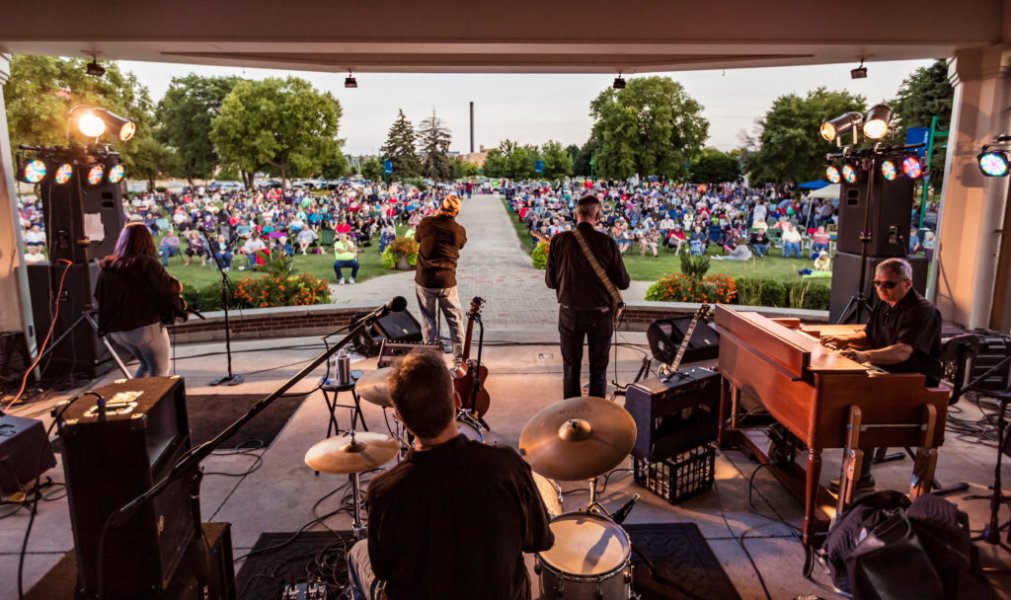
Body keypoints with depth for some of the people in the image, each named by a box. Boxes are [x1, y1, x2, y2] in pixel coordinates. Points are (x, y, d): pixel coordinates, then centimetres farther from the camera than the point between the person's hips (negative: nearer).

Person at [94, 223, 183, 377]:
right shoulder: (146, 263, -13)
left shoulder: (107, 267, 5)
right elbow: (170, 288, -16)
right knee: (159, 372, 6)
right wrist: (177, 287, 5)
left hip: (116, 329, 7)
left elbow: (99, 296, 15)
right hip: (146, 327, -7)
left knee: (147, 365, 25)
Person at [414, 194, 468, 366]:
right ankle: (459, 359, 12)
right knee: (455, 320, 11)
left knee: (428, 320, 12)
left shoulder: (426, 223, -6)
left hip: (424, 280, 1)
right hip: (447, 282, 0)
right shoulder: (459, 231, -5)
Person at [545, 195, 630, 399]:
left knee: (571, 367, 15)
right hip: (600, 313, -1)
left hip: (570, 312, 1)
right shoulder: (607, 243, -11)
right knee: (598, 368, 14)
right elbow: (623, 283, -5)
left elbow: (550, 281, -2)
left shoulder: (559, 241, -9)